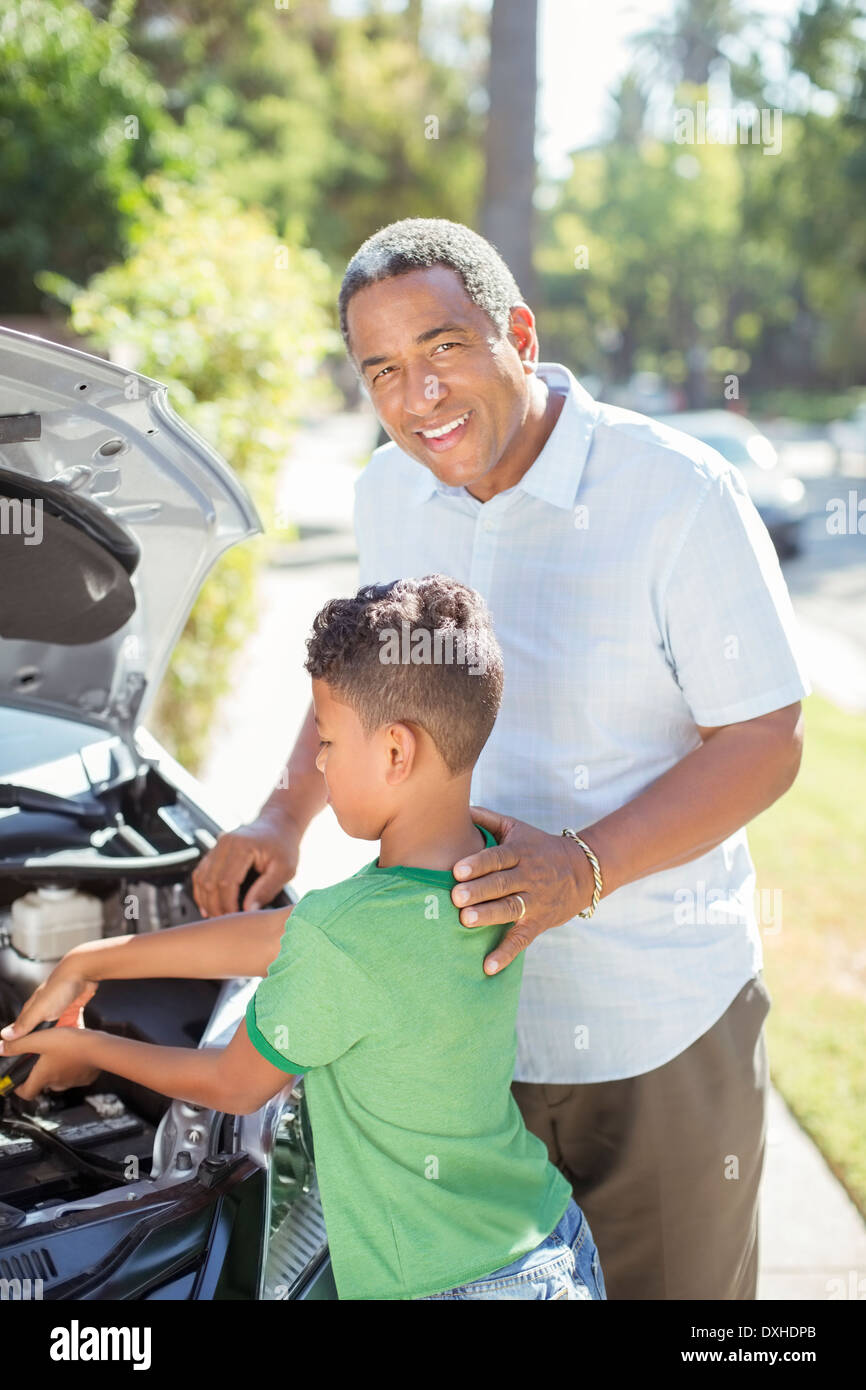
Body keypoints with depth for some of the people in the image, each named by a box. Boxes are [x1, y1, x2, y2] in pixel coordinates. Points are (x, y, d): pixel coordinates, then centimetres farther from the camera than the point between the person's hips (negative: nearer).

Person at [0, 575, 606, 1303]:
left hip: (444, 1285, -7)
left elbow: (234, 1086, -5)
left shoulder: (340, 939, -25)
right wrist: (92, 960, 14)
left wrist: (85, 1049, 11)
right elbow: (279, 937, 7)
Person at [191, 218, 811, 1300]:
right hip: (461, 1006, 4)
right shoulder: (386, 492, 0)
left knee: (665, 1282, 14)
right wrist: (286, 814, 1)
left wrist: (585, 868, -28)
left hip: (660, 1031, -4)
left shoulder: (681, 495, -18)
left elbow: (767, 744, -15)